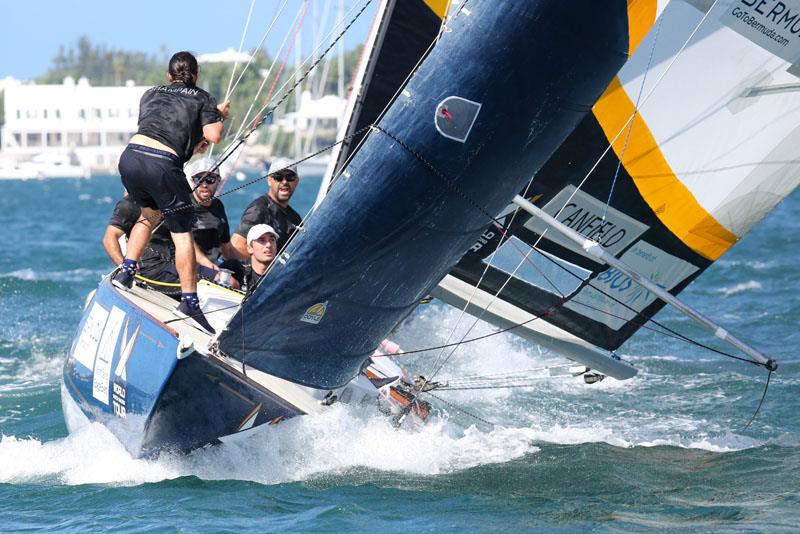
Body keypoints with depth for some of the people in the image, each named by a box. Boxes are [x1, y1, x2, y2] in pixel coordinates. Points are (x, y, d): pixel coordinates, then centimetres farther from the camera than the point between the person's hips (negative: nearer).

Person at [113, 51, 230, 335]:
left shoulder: (151, 94, 27)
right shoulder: (202, 99, 15)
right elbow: (214, 136, 2)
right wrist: (218, 116, 23)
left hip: (131, 155, 5)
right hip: (162, 165, -5)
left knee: (149, 214, 31)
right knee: (182, 233, 2)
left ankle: (126, 272, 23)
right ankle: (189, 301, -4)